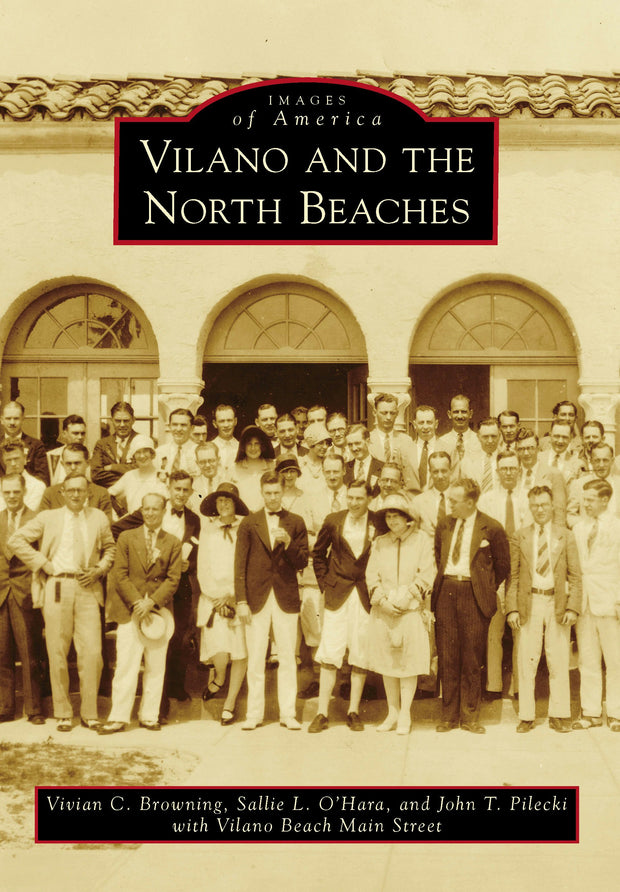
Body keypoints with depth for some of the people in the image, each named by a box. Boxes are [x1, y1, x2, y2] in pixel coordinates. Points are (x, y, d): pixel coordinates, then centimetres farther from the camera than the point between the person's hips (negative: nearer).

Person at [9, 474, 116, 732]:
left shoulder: (99, 518, 14)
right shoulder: (48, 518, 9)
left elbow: (110, 547, 23)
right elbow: (16, 540, 6)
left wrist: (99, 569, 5)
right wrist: (43, 564, -2)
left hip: (88, 589, 1)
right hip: (57, 587, -1)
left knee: (92, 652, -5)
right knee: (58, 653, 1)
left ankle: (90, 713, 7)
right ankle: (63, 713, 13)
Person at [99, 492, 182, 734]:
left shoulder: (173, 543, 7)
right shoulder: (126, 538, 7)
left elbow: (173, 578, 1)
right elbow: (120, 575, 1)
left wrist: (152, 602, -11)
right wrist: (137, 603, -9)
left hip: (158, 611, 1)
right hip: (130, 612, -1)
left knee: (156, 668, 6)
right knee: (126, 666, -4)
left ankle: (149, 716, 15)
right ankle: (119, 718, 3)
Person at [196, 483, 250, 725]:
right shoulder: (208, 530, 10)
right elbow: (203, 568, 9)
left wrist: (231, 594, -6)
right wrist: (217, 597, -2)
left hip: (239, 597, 0)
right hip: (213, 598, 0)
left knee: (240, 653, -2)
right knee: (219, 652, -13)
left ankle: (229, 705, 15)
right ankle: (218, 679, 21)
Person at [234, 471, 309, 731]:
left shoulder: (295, 523, 7)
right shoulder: (249, 524, 5)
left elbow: (302, 563, 4)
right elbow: (240, 565, 3)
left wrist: (288, 543, -14)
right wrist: (241, 601, -4)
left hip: (286, 598, 0)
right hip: (257, 598, 0)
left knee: (287, 659, 3)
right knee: (255, 660, 3)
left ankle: (288, 713, 11)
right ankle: (254, 714, 12)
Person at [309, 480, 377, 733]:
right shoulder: (333, 521, 2)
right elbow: (318, 553, 14)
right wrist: (324, 583, 7)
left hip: (366, 596, 0)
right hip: (337, 596, 0)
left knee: (361, 656, 4)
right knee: (329, 655, -3)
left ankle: (353, 712, 16)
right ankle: (322, 714, 4)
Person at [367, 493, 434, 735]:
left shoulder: (421, 539, 2)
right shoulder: (380, 543, 12)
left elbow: (426, 574, -4)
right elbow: (371, 574, 7)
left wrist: (404, 598, -10)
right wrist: (382, 600, -8)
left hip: (411, 609, -3)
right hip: (383, 609, 3)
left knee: (409, 661, -3)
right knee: (386, 661, 5)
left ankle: (405, 715, 5)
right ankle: (392, 712, 14)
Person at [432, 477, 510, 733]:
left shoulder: (492, 529, -3)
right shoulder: (444, 525, 10)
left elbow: (503, 565, 6)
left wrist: (486, 590, 5)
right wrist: (442, 582, 14)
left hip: (474, 595, -3)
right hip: (445, 592, 4)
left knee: (472, 658, 1)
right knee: (447, 656, 4)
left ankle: (470, 717, 12)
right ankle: (449, 715, 14)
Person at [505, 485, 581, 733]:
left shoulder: (565, 536, 6)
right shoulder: (520, 536, 6)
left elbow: (575, 576, 4)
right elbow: (513, 576, 5)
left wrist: (573, 607, -6)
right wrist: (512, 608, -4)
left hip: (557, 604, 0)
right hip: (529, 604, 0)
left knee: (558, 663, 4)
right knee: (526, 662, 2)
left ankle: (559, 716, 15)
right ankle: (526, 716, 11)